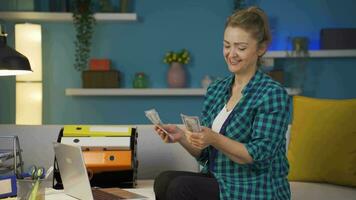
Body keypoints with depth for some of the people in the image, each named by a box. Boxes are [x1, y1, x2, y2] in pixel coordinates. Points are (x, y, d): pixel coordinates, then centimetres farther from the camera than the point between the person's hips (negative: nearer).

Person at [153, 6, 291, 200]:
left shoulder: (273, 94, -9)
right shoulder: (216, 89, 10)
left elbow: (260, 155, -16)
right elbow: (204, 153, 11)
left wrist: (214, 139, -28)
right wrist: (181, 136, -8)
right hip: (218, 181, 6)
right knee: (164, 181, -21)